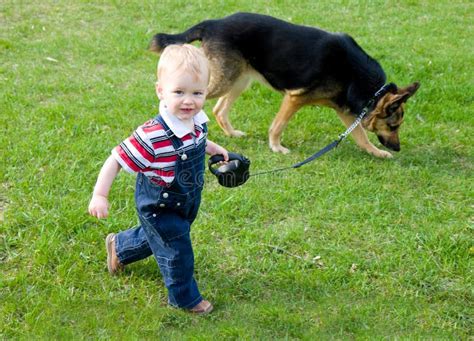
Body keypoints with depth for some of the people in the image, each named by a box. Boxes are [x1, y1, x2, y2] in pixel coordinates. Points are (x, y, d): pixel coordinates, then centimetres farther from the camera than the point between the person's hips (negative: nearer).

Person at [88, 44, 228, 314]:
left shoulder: (198, 122, -14)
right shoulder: (152, 137, -39)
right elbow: (117, 160, -31)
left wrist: (212, 148, 8)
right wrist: (100, 195, -34)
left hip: (187, 203, 8)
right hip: (159, 208, -8)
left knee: (157, 237, 31)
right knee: (177, 252, 6)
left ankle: (119, 247, 60)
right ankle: (185, 298, 33)